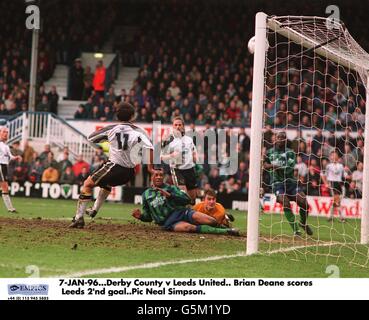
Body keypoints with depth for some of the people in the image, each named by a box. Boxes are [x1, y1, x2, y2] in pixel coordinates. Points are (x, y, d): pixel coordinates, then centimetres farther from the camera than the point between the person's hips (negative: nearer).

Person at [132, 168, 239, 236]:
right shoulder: (146, 195, 18)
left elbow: (187, 199, -1)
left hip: (182, 212, 1)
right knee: (189, 227, -36)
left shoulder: (170, 188, 13)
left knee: (211, 222, -24)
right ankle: (225, 231, -35)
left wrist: (169, 195, -12)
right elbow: (149, 217, 24)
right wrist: (140, 216, 1)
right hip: (169, 223, -1)